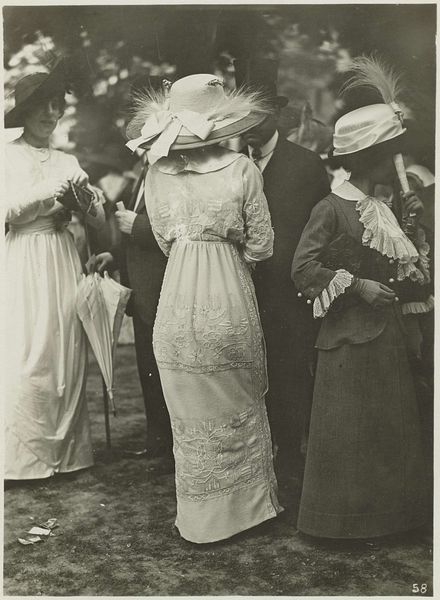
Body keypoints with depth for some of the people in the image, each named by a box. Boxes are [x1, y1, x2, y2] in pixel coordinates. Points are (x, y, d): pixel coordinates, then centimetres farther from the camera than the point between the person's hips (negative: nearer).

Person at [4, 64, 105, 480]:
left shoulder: (68, 162, 13)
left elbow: (98, 223, 8)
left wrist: (87, 201, -12)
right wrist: (51, 192, -16)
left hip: (63, 264, 4)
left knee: (67, 356, 4)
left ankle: (64, 451, 15)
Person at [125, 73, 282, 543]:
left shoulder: (156, 175, 0)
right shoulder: (242, 170, -6)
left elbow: (165, 243, 8)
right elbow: (260, 247, -2)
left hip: (179, 308, 2)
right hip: (231, 307, -1)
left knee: (191, 417, 13)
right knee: (241, 410, 16)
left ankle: (200, 517, 26)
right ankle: (247, 504, 30)